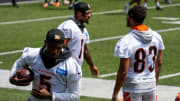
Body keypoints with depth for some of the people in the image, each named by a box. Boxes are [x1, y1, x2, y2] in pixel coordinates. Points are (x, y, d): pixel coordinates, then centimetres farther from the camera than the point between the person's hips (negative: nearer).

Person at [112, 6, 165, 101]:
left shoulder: (126, 41, -19)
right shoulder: (156, 37, -1)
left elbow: (123, 72, -18)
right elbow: (159, 63, 8)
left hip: (132, 86, -5)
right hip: (151, 84, 5)